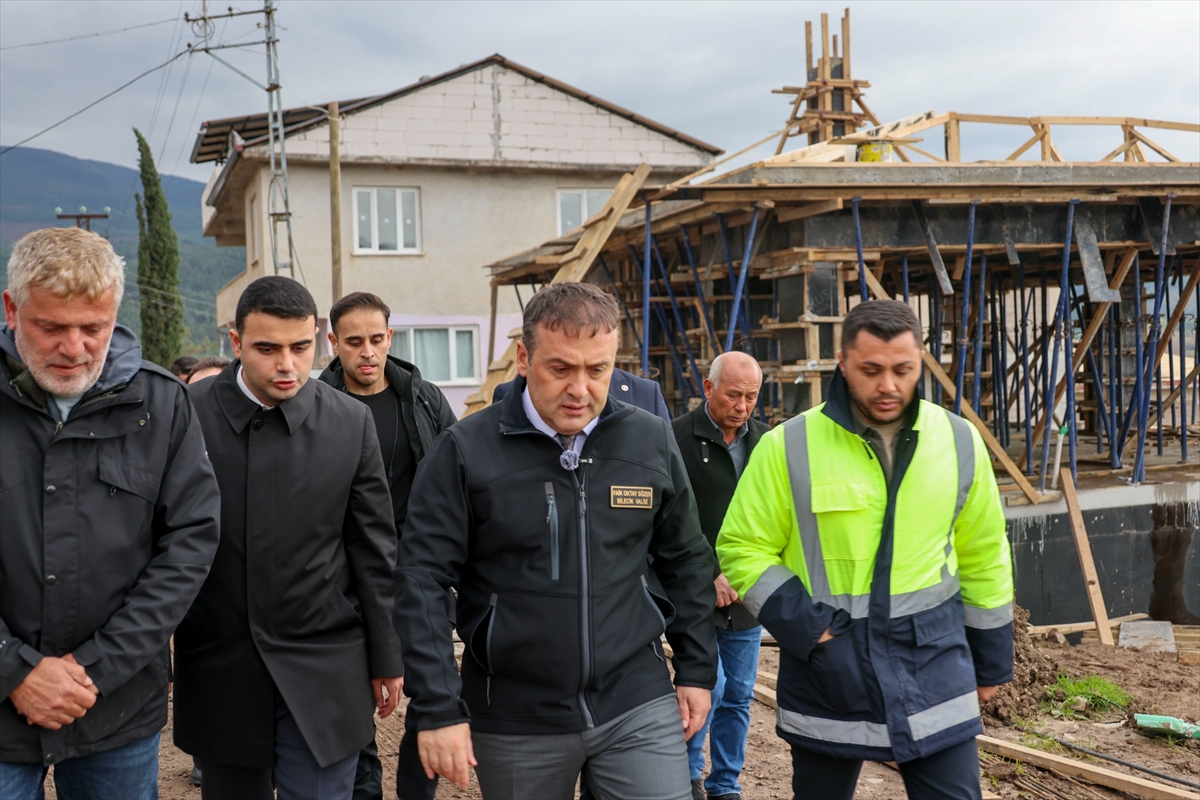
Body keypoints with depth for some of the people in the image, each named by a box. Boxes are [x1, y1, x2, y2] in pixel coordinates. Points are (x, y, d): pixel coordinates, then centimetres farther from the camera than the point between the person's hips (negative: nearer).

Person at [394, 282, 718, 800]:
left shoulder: (652, 441, 0)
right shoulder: (466, 450, -9)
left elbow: (685, 562, 10)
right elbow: (422, 580, -9)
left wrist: (697, 670, 9)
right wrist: (438, 710, -12)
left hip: (638, 707, 2)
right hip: (514, 723, -1)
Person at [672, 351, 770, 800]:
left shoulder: (765, 442, 8)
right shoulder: (677, 439, -9)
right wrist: (709, 574, -15)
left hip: (747, 596, 5)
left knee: (739, 696, 10)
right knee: (709, 682, -11)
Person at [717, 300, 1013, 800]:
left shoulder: (959, 441, 0)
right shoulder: (788, 446, -9)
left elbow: (983, 555, 9)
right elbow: (742, 548, -4)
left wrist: (991, 659, 12)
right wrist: (805, 627, -14)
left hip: (934, 666, 1)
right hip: (826, 669, -1)